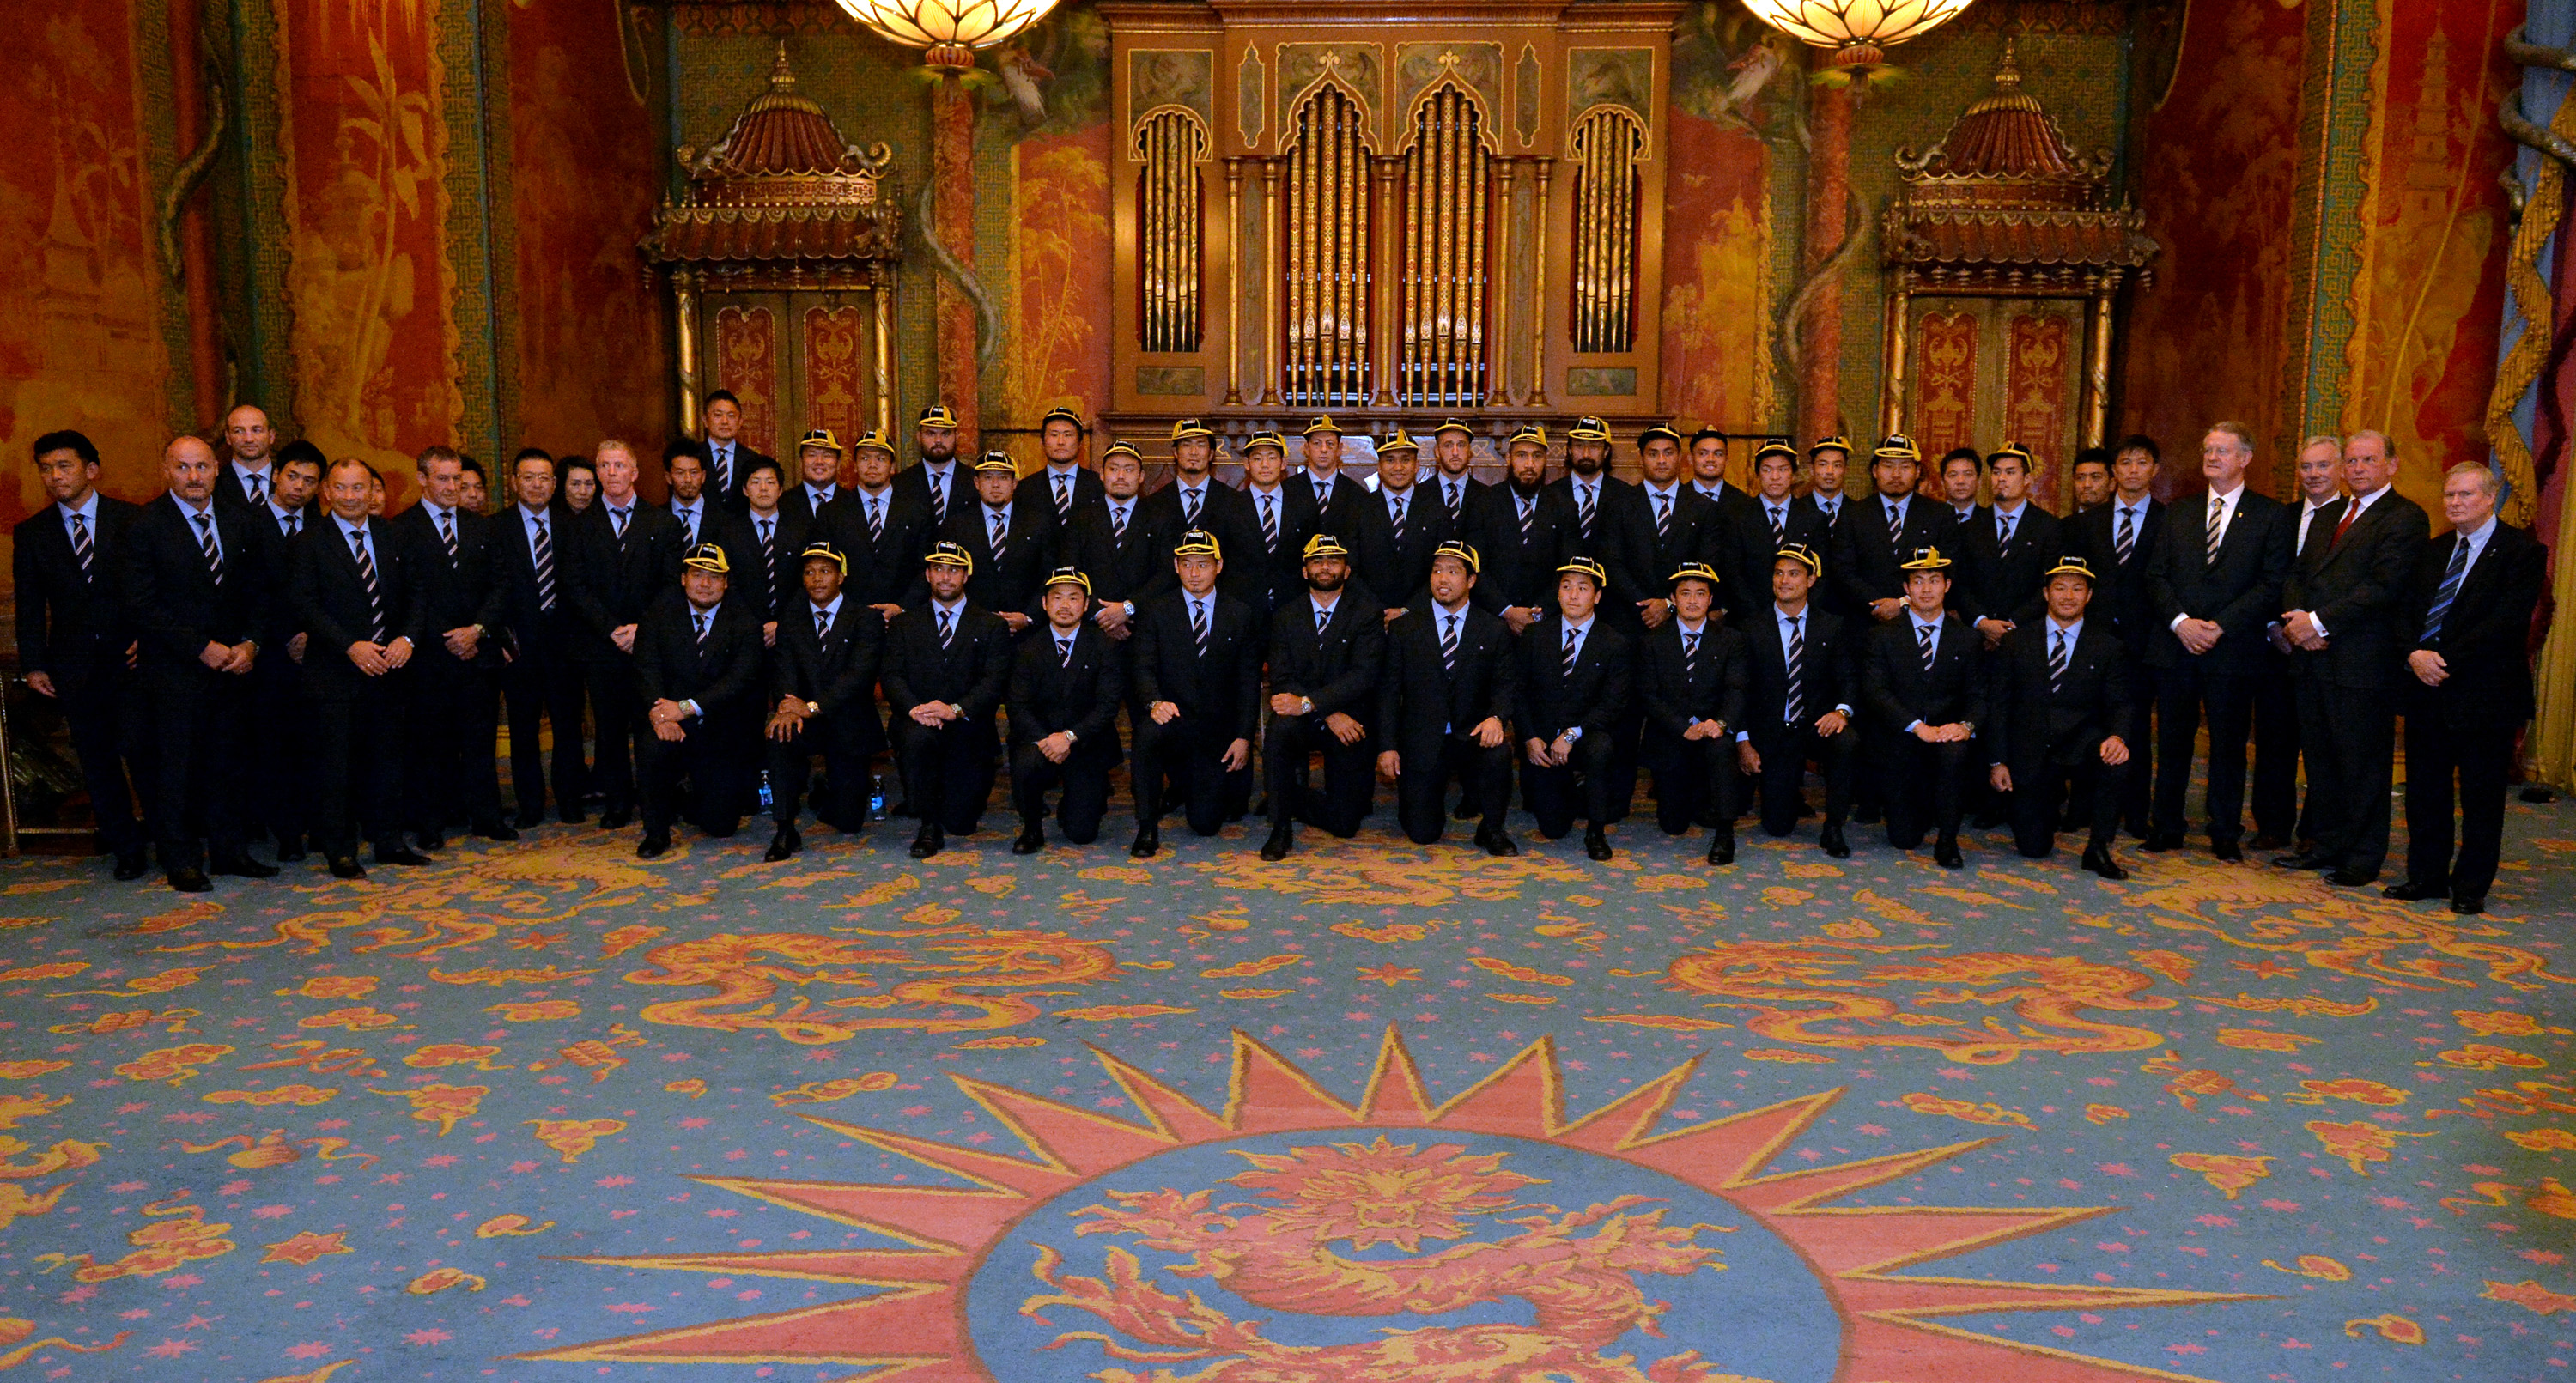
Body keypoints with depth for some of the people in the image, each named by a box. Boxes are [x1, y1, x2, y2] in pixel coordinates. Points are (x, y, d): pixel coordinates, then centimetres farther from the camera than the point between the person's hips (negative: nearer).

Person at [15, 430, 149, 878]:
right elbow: (29, 606, 8)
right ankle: (126, 849, 16)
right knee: (96, 761, 6)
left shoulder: (133, 520, 1)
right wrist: (34, 665, 3)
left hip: (131, 656, -3)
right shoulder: (30, 533, 8)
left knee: (140, 748, -10)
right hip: (74, 666, 3)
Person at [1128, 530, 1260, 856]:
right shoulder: (1154, 611, 3)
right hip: (1172, 719, -1)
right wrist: (1155, 703, -29)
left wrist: (1244, 737, -5)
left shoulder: (1241, 615, 6)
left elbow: (1249, 680, 5)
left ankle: (1187, 783, 33)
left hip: (1219, 733, 1)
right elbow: (1143, 668, -7)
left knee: (1206, 823, -6)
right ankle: (1147, 828, -22)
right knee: (1148, 731, -38)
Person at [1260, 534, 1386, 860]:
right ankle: (1281, 828, -20)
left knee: (1344, 823, -5)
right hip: (1305, 722, 1)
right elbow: (1282, 680, -4)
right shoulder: (1285, 617, 6)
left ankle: (1288, 799, 28)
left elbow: (1364, 675, -15)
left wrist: (1308, 703, -27)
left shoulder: (1367, 614, -2)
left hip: (1350, 723, 0)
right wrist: (1328, 715, -20)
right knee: (1279, 728, -36)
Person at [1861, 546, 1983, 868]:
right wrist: (1918, 727, -22)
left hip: (1947, 733, 1)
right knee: (1904, 839, -6)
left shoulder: (1967, 639, 9)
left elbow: (1978, 694, 4)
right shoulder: (1883, 636, 3)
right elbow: (1875, 691, -9)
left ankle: (1947, 840, -19)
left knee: (1954, 752, -38)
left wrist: (1966, 725, -19)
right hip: (1900, 739, -1)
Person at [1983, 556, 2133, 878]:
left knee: (2117, 758, -36)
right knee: (2033, 848, -5)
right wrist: (1997, 761, -3)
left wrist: (2116, 736, -25)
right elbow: (1997, 703, 4)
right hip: (2031, 752, 0)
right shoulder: (2016, 641, 4)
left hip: (2082, 741, 0)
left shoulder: (2108, 646, 4)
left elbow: (2118, 703, -1)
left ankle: (2098, 848, -19)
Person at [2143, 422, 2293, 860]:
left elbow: (2272, 585, -5)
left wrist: (2219, 626, -14)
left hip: (2233, 649, -3)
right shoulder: (2178, 514, 13)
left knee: (2229, 743, 4)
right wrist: (2180, 621, -9)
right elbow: (2156, 576, 7)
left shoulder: (2270, 516, 2)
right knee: (2172, 741, 7)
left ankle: (2226, 835, 14)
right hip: (2175, 646, 3)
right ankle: (2165, 828, 16)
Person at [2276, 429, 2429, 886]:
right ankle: (2329, 845, 24)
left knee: (2363, 762, 0)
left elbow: (2383, 587, -17)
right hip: (2315, 657, 7)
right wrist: (2298, 619, -4)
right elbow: (2298, 574, 15)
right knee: (2319, 757, 13)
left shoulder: (2406, 518, -6)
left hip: (2363, 660, -7)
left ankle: (2363, 858, 9)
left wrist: (2320, 623, -18)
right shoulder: (2329, 516, 19)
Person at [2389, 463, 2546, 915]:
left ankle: (2470, 886, 13)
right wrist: (2415, 653, -11)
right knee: (2424, 789, 11)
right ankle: (2427, 875, 21)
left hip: (2484, 691, -6)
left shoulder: (2523, 551, -6)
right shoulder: (2434, 551, 13)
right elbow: (2406, 609, 9)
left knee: (2481, 794, 4)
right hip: (2427, 689, 6)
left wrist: (2446, 661, -18)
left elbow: (2507, 622, -16)